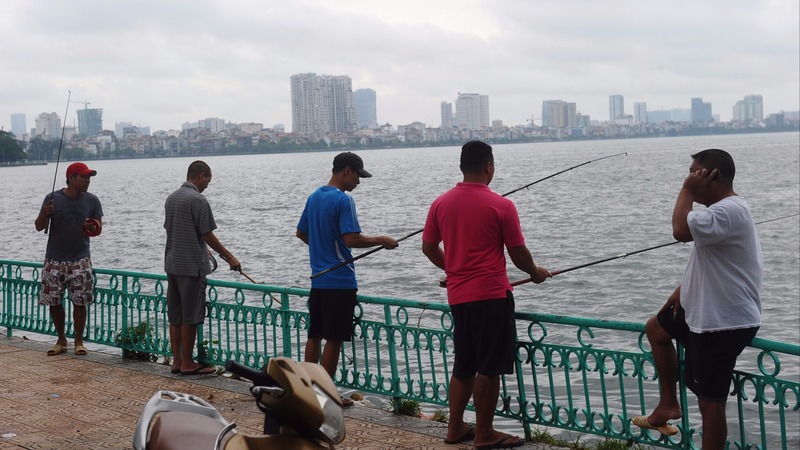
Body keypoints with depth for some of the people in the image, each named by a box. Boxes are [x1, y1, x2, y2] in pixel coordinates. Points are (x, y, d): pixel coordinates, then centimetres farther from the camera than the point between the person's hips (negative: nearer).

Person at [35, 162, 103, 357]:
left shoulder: (92, 200, 0)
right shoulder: (53, 198, -4)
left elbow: (98, 226, 3)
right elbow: (39, 227, 0)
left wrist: (94, 229, -21)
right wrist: (44, 214, -22)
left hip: (80, 260, 0)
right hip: (54, 260, 0)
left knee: (80, 302, -2)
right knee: (54, 301, 5)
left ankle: (79, 341, 13)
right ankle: (61, 340, 21)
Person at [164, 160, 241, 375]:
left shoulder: (171, 198, 11)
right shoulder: (198, 200, -14)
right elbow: (208, 235, -14)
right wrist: (229, 257, -5)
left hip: (172, 265, 8)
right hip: (192, 267, -8)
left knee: (175, 317, 11)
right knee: (190, 318, -1)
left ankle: (177, 361, 15)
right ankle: (187, 363, 4)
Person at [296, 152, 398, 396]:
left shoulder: (314, 197, 11)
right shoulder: (343, 200, -16)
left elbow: (301, 233, 20)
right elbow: (352, 239, -23)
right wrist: (381, 240, -11)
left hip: (318, 279, 8)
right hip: (340, 281, -8)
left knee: (314, 335, 13)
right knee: (334, 339, -2)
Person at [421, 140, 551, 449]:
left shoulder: (441, 203, 3)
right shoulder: (501, 206, -11)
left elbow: (428, 247, 12)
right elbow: (519, 253, -5)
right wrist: (536, 273, 15)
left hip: (457, 296, 6)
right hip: (492, 296, -6)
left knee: (463, 365, 17)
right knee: (489, 368, 2)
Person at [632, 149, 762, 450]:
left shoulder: (729, 211, -23)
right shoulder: (723, 209, 13)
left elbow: (681, 230, -35)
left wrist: (687, 191, -22)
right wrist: (684, 288, 14)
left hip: (724, 322, -11)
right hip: (706, 311, 11)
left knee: (710, 400, -3)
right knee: (656, 328, 28)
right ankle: (668, 404, 33)